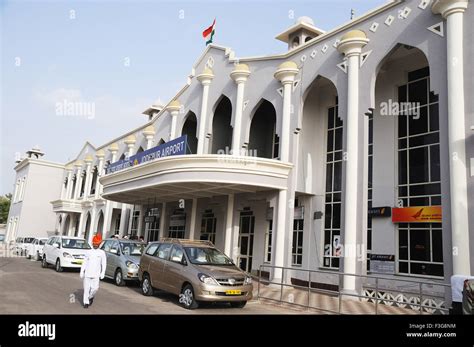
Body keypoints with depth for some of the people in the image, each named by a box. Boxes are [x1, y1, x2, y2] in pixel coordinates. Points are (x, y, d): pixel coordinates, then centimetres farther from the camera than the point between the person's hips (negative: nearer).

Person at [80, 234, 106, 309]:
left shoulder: (102, 253, 1)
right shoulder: (89, 252, 7)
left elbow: (104, 264, 2)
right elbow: (84, 262, 9)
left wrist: (102, 273, -4)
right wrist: (82, 272, 6)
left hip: (96, 274, -1)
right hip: (87, 274, 1)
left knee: (95, 288, -5)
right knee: (86, 288, 1)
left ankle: (91, 297, 24)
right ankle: (86, 302, 12)